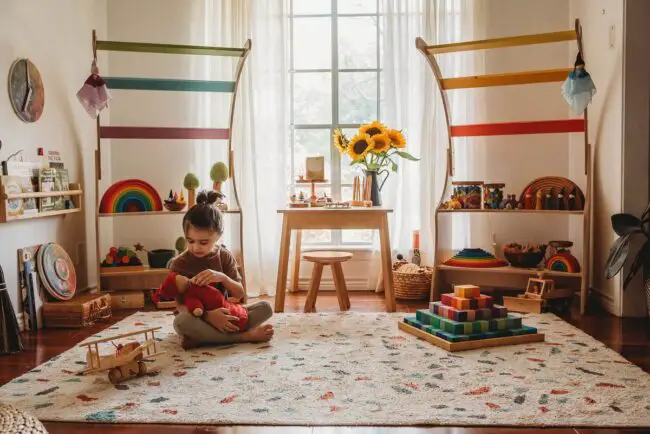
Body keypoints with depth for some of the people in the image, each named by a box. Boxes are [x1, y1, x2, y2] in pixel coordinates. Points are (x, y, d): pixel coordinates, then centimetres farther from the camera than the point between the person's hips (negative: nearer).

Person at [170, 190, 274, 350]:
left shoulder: (225, 257, 0)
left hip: (223, 314, 3)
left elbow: (239, 294, -4)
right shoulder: (179, 264, -9)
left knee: (265, 307, -15)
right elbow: (181, 305, -14)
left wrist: (222, 277, -25)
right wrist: (207, 315, -34)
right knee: (181, 321, -39)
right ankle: (244, 336, -30)